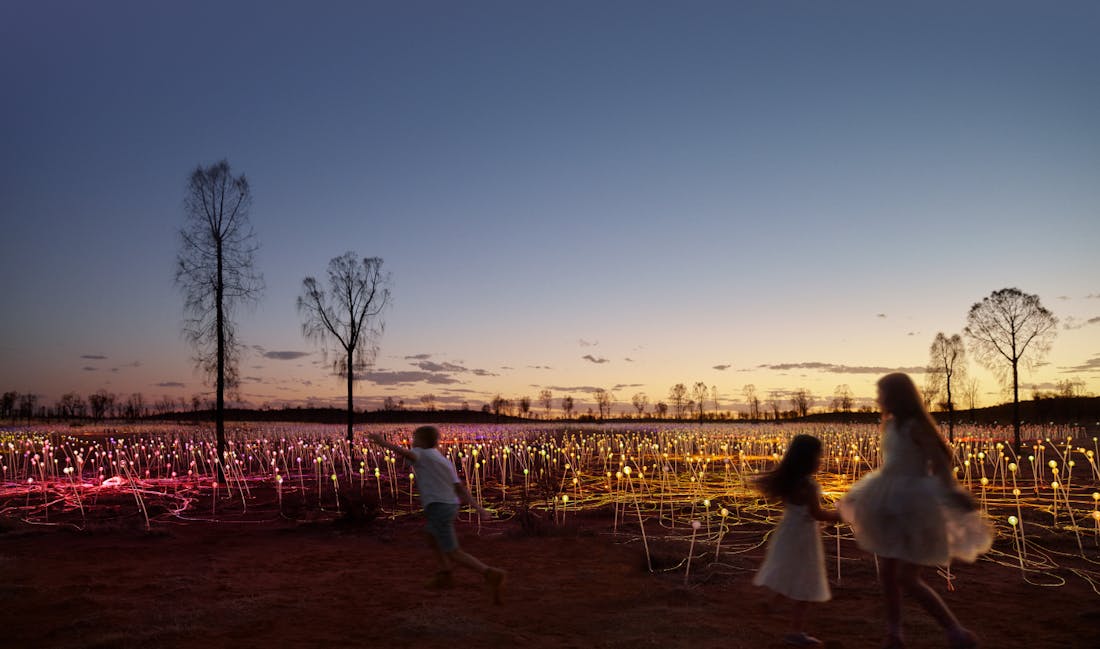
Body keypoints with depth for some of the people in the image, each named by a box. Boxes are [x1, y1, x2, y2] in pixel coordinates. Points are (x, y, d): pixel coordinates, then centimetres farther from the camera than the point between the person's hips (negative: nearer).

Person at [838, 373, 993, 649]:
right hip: (892, 507, 8)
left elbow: (940, 462, -22)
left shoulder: (915, 426, -16)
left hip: (914, 507, -8)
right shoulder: (890, 424, 8)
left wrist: (953, 492, -38)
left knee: (907, 579, -8)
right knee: (887, 574, 11)